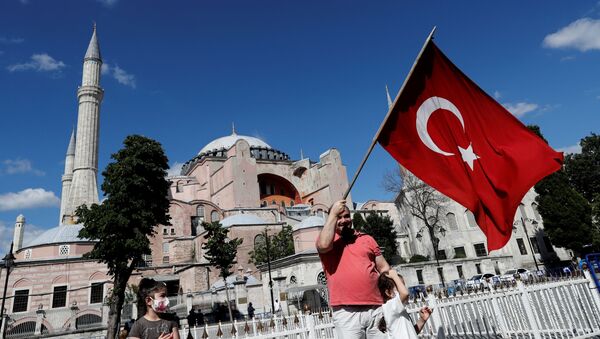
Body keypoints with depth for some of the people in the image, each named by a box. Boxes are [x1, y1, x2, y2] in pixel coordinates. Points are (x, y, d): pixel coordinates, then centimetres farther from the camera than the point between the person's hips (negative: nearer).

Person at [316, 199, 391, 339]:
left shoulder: (367, 239, 16)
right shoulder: (326, 239, 7)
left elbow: (383, 268, 17)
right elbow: (323, 245, -18)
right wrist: (333, 213, -9)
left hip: (376, 308, 3)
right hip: (346, 312, -3)